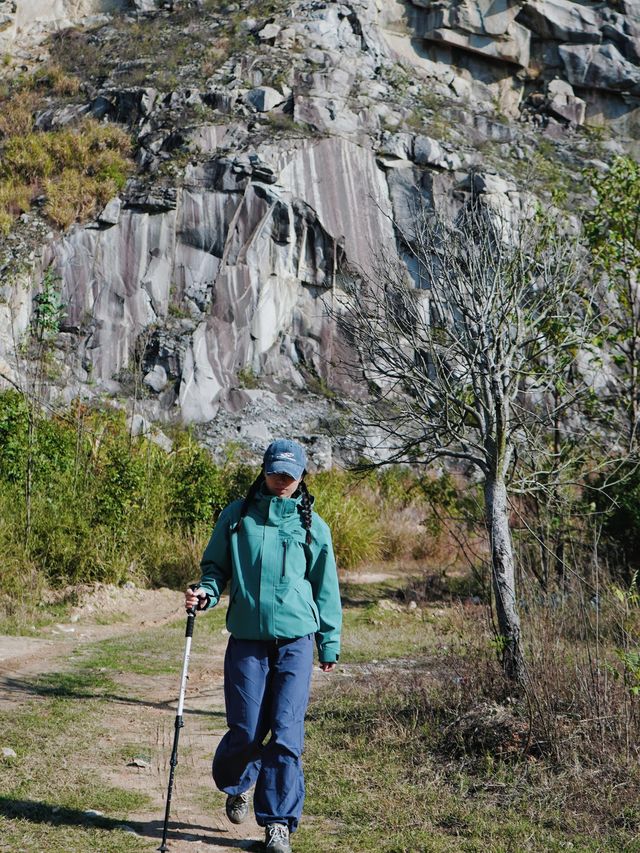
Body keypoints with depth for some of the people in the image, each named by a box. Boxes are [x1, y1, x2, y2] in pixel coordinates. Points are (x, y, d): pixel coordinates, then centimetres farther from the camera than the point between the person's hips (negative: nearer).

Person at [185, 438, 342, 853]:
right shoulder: (237, 515, 5)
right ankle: (236, 785, 37)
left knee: (287, 732, -5)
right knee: (246, 731, 4)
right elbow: (215, 566, 13)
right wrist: (206, 592, -9)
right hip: (246, 640, 0)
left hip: (295, 641, 0)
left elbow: (325, 587, 12)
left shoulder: (313, 526, 7)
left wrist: (329, 643, 13)